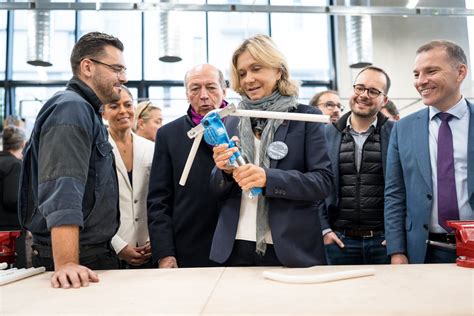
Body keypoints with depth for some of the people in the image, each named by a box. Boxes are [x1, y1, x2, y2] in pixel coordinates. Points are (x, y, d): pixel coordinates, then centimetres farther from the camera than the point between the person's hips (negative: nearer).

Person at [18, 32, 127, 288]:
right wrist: (66, 265, -34)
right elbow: (62, 193, -28)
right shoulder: (70, 108, -17)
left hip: (94, 254, 9)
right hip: (79, 261, -9)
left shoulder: (87, 112, 15)